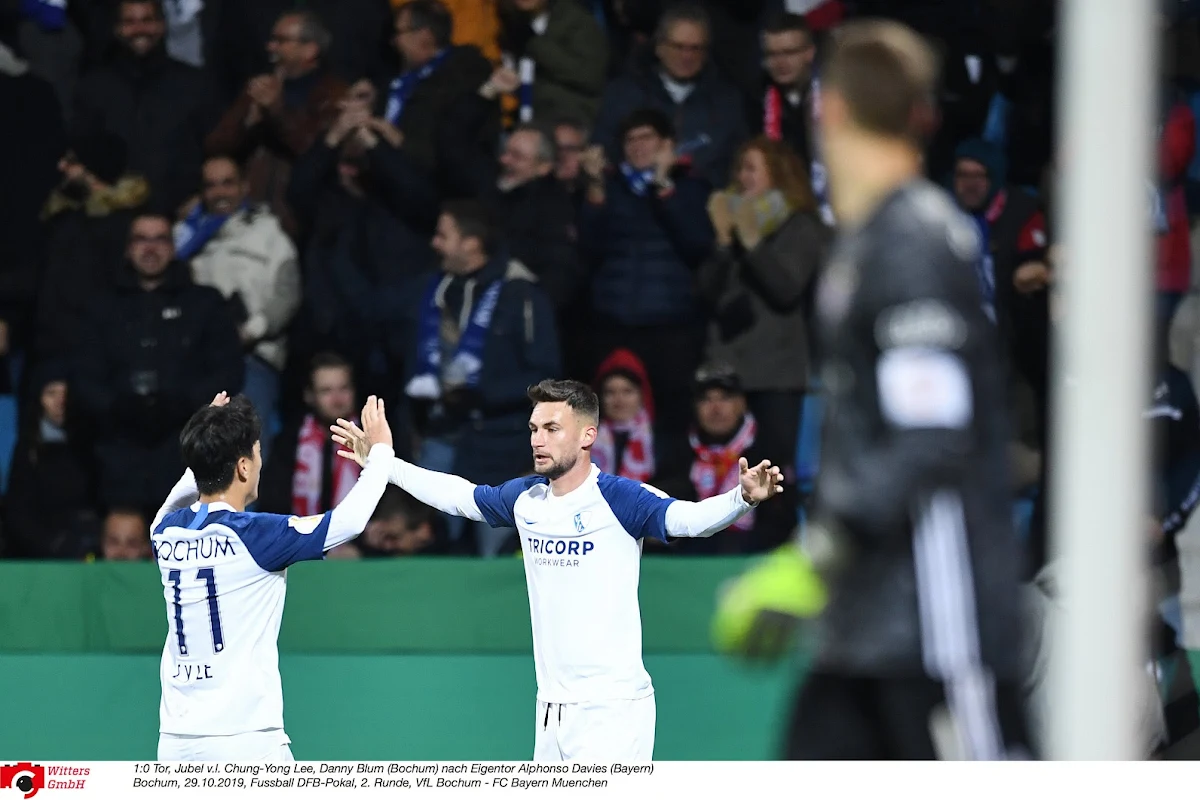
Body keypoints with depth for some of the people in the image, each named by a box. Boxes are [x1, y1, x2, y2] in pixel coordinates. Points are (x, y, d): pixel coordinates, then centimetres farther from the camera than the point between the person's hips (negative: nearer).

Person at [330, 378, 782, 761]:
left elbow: (687, 518, -26)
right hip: (551, 709, 8)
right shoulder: (525, 498, 9)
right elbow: (457, 495, 25)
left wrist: (742, 499, -45)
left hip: (612, 709, -7)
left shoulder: (618, 499, -12)